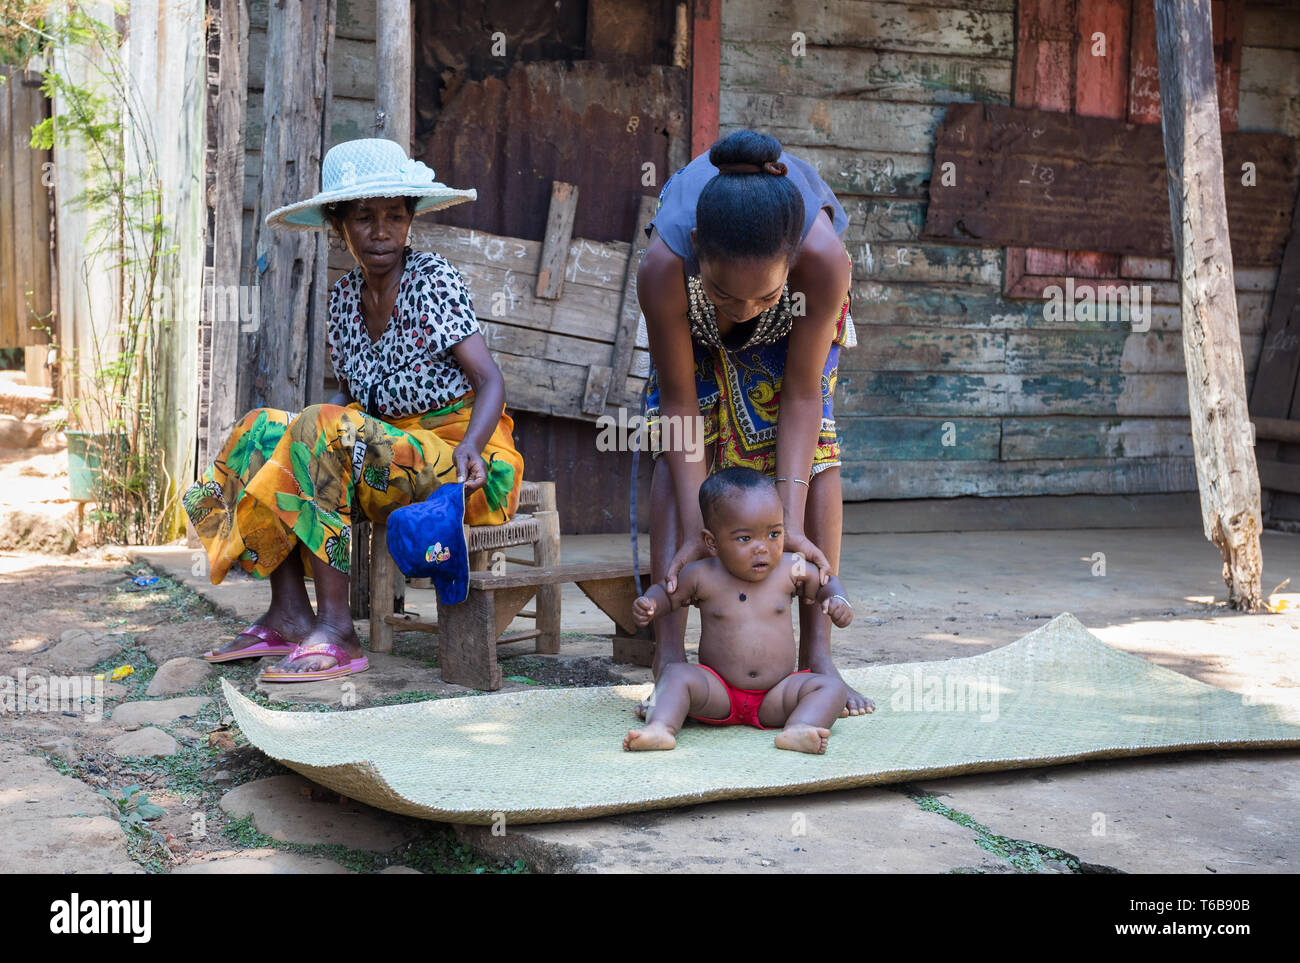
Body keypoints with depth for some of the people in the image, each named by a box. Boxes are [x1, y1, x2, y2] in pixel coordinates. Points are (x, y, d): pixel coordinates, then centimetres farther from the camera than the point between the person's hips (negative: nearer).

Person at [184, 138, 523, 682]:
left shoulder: (432, 279, -11)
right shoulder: (345, 295, 8)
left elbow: (490, 380, -16)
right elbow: (349, 392, 14)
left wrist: (469, 447, -35)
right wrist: (323, 418, -9)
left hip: (458, 459, -7)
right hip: (390, 452, 8)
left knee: (320, 430, -27)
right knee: (262, 428, -4)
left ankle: (335, 628, -26)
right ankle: (289, 613, -10)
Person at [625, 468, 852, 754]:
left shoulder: (790, 570, 0)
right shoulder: (702, 576, -3)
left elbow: (825, 583, 18)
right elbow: (666, 593, 13)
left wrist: (838, 602, -4)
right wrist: (648, 606, -10)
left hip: (774, 699, 1)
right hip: (718, 693, -1)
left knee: (831, 687, -21)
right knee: (676, 673, -27)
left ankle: (798, 729, -45)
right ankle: (660, 727, -45)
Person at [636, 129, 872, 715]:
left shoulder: (823, 256, -45)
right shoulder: (663, 266, -44)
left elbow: (802, 394, -34)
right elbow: (679, 403, -32)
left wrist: (792, 524, -35)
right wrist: (693, 531, -32)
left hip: (800, 296, 0)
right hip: (692, 313, 0)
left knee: (812, 438, -12)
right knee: (677, 443, -13)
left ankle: (817, 652, -6)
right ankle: (669, 658, -13)